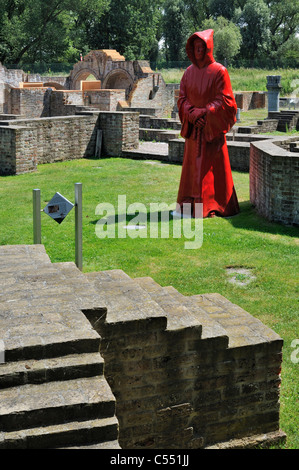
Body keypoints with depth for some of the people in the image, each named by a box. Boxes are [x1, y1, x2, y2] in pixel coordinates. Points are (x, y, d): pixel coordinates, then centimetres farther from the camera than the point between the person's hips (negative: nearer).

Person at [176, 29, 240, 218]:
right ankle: (191, 203, 17)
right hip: (193, 128, 5)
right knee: (192, 165, 8)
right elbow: (182, 98, 8)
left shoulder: (219, 71, -6)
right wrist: (192, 114, -10)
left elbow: (224, 100, -10)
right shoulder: (189, 72, 9)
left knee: (212, 166, -3)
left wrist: (203, 113, -16)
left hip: (212, 128, -5)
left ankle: (215, 205, 5)